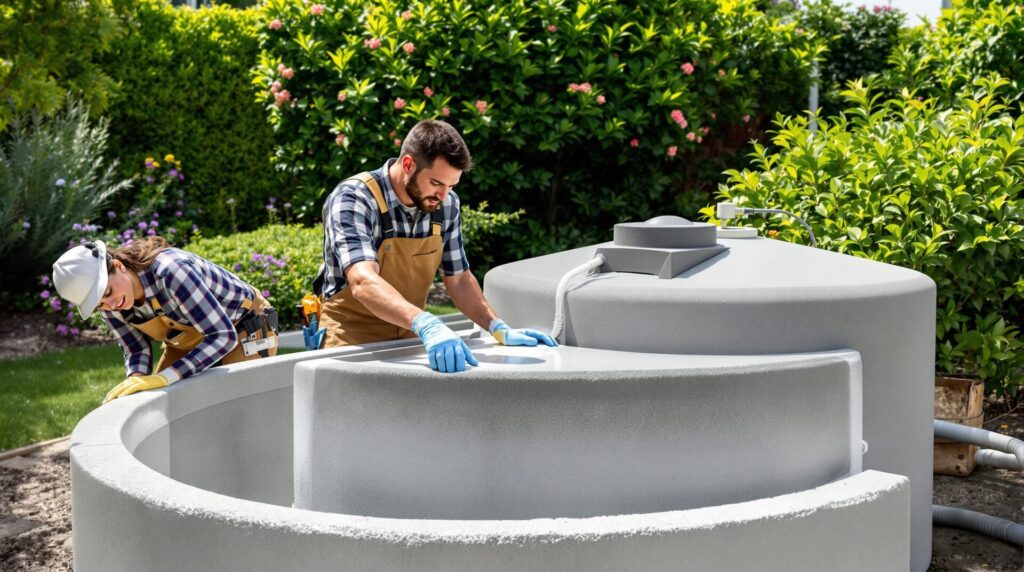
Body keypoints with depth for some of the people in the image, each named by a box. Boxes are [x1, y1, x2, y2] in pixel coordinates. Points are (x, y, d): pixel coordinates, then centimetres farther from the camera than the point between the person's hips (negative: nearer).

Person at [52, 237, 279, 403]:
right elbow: (136, 349, -5)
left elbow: (223, 336, -38)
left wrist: (165, 378, -45)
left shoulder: (170, 272, -38)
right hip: (190, 340, 7)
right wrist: (136, 379, -29)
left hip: (245, 332, -7)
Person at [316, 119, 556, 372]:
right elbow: (363, 283, -34)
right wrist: (426, 324, -48)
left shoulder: (447, 204, -1)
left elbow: (459, 279, 9)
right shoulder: (353, 199, -19)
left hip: (410, 339, 5)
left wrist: (500, 330, -6)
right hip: (352, 339, -5)